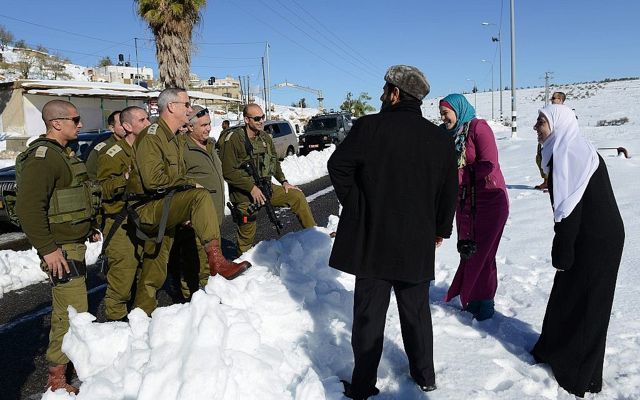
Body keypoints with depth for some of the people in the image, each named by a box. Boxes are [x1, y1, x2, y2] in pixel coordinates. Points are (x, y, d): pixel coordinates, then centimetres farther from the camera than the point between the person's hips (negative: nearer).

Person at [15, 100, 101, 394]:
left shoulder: (62, 153, 15)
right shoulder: (42, 157, -18)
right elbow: (28, 207, -25)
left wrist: (87, 229, 23)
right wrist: (47, 249, -25)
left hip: (73, 243, 10)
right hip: (60, 248, -10)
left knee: (67, 308, 20)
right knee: (73, 312, -8)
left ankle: (66, 355, 35)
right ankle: (57, 378, 4)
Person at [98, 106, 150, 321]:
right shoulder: (113, 154, -9)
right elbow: (103, 189, -15)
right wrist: (125, 179, -29)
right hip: (122, 226, -7)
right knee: (123, 273, -6)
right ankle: (116, 316, 10)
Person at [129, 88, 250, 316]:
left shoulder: (173, 140, 21)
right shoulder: (151, 135, -11)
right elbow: (153, 179, -22)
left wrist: (186, 212, 10)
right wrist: (189, 184, -12)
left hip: (163, 210, 10)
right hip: (147, 208, -10)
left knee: (154, 272, 13)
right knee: (200, 196, -31)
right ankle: (216, 260, -36)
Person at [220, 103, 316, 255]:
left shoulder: (265, 137, 7)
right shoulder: (233, 138, -15)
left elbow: (274, 162, 20)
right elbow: (228, 171, -20)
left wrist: (283, 181, 7)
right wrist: (251, 188, -23)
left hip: (265, 188, 6)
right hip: (245, 194, -6)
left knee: (297, 196, -2)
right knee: (247, 234, 1)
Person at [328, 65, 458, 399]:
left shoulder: (370, 126, -11)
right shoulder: (440, 139, 2)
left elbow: (338, 165, -9)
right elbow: (449, 192, 8)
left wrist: (355, 205, 2)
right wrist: (441, 231, 19)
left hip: (372, 239, -3)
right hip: (417, 245, 4)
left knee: (369, 313, 7)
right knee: (416, 311, 19)